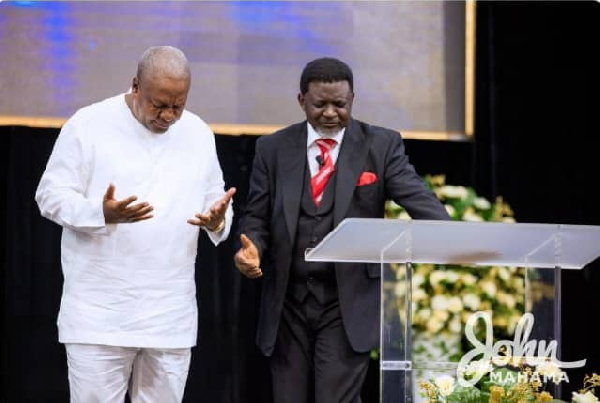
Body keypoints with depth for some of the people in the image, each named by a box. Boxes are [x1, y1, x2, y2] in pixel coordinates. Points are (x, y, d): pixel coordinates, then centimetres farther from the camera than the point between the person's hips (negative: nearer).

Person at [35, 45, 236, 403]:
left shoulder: (199, 134, 9)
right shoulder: (89, 125, -5)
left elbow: (216, 201, 15)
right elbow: (51, 195, -5)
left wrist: (217, 219, -10)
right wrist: (102, 213, -25)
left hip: (172, 316, 4)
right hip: (100, 311, -4)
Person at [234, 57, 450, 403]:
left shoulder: (382, 146, -1)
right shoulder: (274, 149, 6)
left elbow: (419, 199, -11)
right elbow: (257, 216, 8)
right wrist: (252, 248, -15)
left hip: (349, 303, -3)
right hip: (288, 301, 3)